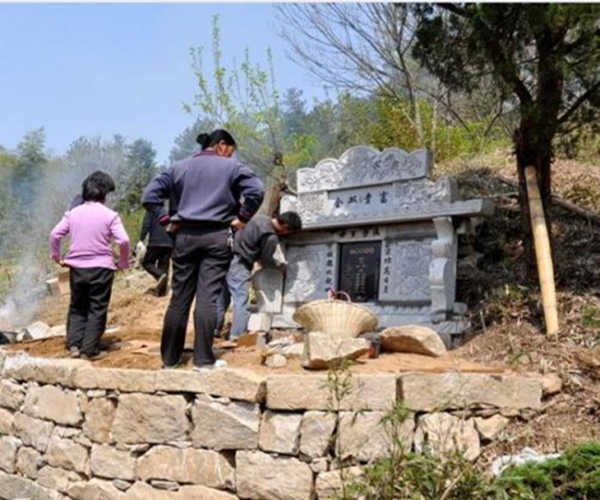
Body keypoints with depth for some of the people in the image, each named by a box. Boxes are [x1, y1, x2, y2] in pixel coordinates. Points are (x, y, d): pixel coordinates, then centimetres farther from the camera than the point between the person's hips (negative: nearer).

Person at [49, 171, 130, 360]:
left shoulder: (73, 213, 4)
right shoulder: (110, 215, -7)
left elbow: (55, 234, 2)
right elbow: (123, 240, -14)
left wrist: (57, 257, 14)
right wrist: (123, 263, 0)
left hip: (77, 268, 4)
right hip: (101, 268, -3)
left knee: (77, 307, 17)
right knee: (97, 310, 5)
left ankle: (74, 345, 11)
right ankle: (90, 349, 4)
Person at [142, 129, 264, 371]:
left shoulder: (179, 168, 13)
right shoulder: (231, 167, 2)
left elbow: (149, 196, 7)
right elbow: (256, 190, -13)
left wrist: (166, 219, 8)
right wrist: (242, 218, -4)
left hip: (185, 236, 3)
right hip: (217, 237, -3)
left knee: (179, 298, 8)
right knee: (208, 297, -3)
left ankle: (169, 358, 14)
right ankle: (204, 359, -3)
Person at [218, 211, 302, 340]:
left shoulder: (260, 218, 8)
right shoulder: (271, 237, -16)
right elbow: (266, 261, -6)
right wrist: (281, 265, 14)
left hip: (229, 256, 9)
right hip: (239, 267, -9)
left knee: (223, 298, 17)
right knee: (241, 301, -4)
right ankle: (238, 336, -4)